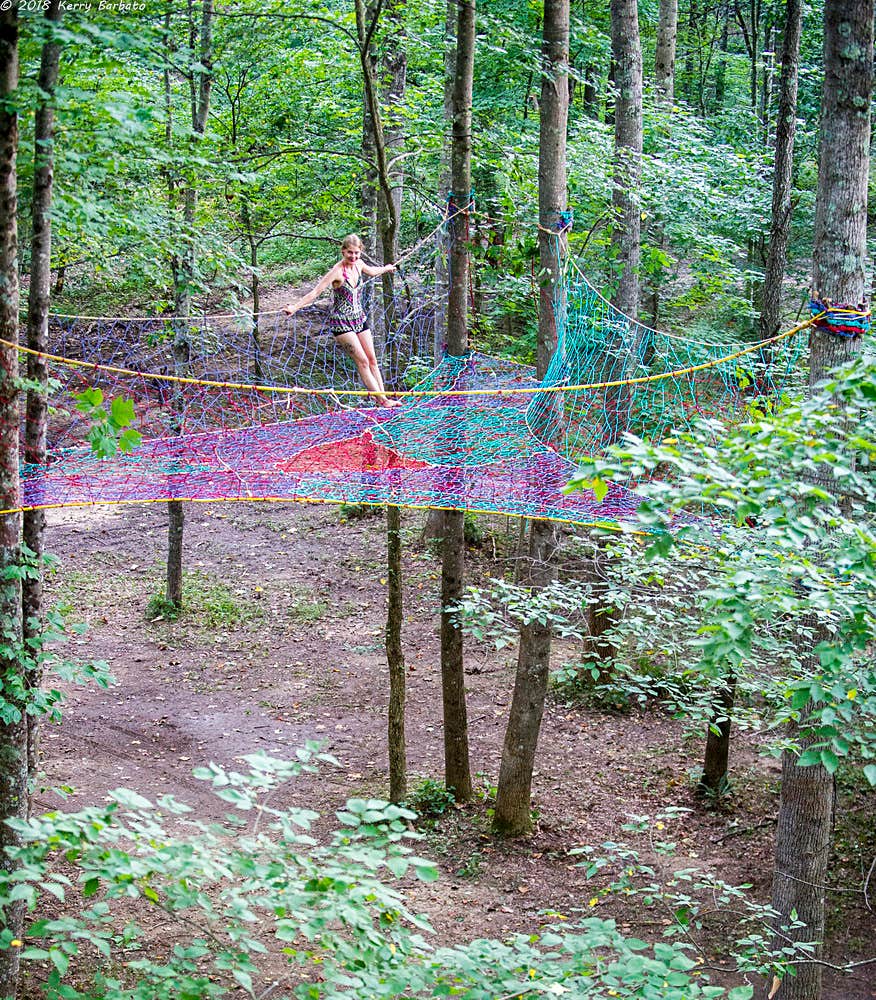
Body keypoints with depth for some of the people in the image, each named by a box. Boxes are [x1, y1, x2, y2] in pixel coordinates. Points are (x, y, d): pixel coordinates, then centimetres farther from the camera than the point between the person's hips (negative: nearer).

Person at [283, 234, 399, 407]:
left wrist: (386, 268, 44)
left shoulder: (358, 264, 1)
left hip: (359, 319, 7)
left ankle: (384, 396, 11)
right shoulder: (337, 271, -20)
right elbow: (316, 292, -25)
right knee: (362, 361, -8)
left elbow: (371, 271, 26)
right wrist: (295, 307, -35)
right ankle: (381, 399, -7)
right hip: (341, 322, -7)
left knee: (372, 360, 6)